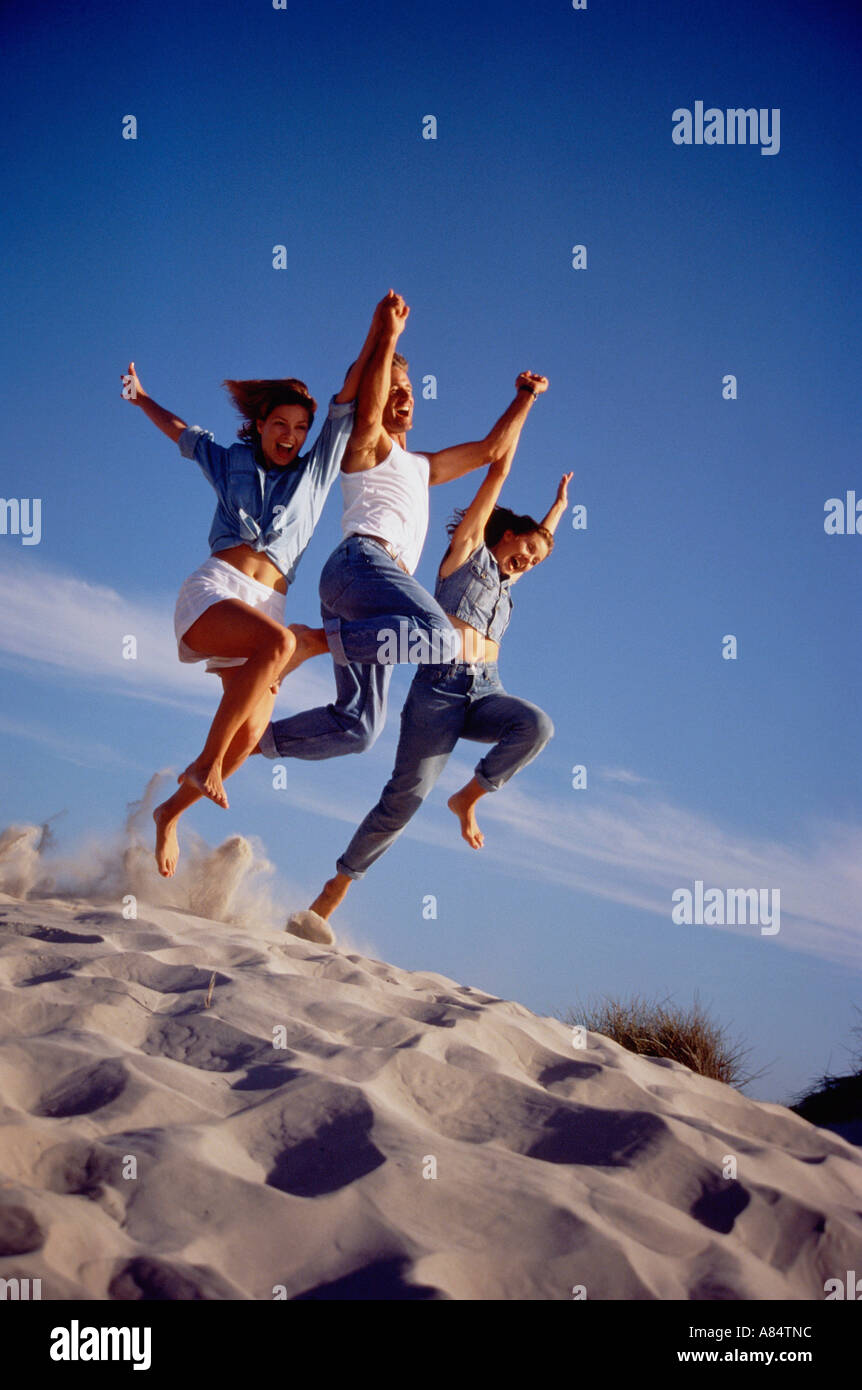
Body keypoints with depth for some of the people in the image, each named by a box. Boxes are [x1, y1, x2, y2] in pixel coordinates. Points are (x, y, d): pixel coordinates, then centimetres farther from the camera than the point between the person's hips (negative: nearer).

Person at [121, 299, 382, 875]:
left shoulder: (316, 471, 21)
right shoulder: (231, 462, 19)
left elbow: (347, 403, 14)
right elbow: (184, 433, 38)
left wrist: (377, 336, 9)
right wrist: (141, 399, 44)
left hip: (269, 605, 3)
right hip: (214, 590, -3)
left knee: (250, 736, -13)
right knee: (277, 641, -35)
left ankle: (171, 811, 10)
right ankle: (204, 764, -29)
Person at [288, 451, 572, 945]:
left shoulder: (504, 583, 30)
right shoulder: (467, 550, 13)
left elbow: (543, 536, 50)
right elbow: (498, 472, 16)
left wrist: (560, 503, 59)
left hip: (486, 693, 6)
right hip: (441, 686, -6)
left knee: (537, 725, -28)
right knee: (407, 794, -15)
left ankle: (469, 798, -7)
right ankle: (330, 897, -7)